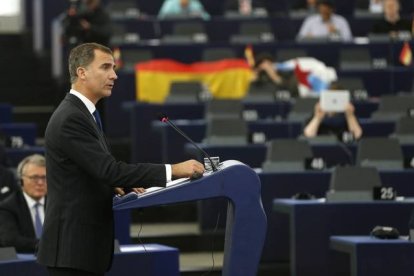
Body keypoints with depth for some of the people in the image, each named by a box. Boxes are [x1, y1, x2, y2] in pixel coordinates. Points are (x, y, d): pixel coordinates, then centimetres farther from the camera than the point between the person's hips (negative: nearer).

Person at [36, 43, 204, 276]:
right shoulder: (70, 119, -17)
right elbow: (110, 169, -25)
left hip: (85, 243, 10)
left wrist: (117, 188, 6)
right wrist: (173, 171, -26)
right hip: (74, 247, -10)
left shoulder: (81, 114, 16)